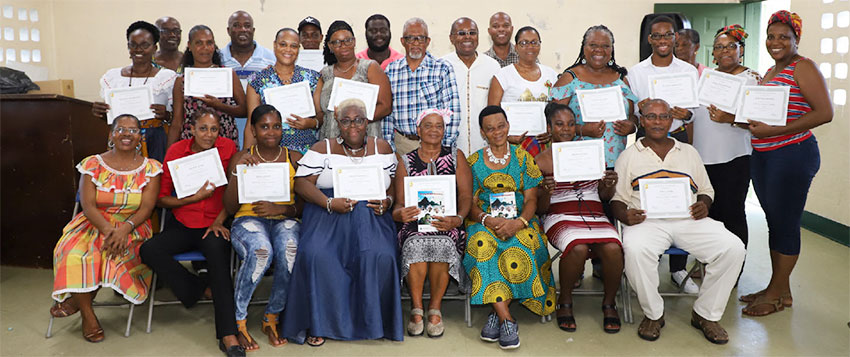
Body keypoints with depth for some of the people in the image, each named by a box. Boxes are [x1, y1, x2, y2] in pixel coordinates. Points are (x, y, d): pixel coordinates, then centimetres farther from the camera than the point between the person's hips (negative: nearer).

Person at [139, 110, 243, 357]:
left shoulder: (228, 148, -1)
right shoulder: (176, 151, 1)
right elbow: (160, 198, 3)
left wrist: (219, 221, -9)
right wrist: (194, 198, -12)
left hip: (213, 225, -2)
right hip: (182, 225, 3)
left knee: (217, 248, -34)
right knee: (149, 250, -24)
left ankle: (228, 336, -35)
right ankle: (201, 290, -7)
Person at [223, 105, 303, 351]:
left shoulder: (294, 159, 9)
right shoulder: (241, 158, 7)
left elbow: (305, 204, 5)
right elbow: (230, 208, 0)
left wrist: (281, 208, -14)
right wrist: (236, 171, -12)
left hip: (284, 220, 1)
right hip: (248, 219, -1)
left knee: (290, 249, -35)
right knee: (261, 251, -37)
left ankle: (271, 318, -13)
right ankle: (239, 320, -16)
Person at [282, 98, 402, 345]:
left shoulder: (382, 148, 15)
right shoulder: (323, 149, 9)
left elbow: (394, 183, 15)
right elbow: (301, 183, 1)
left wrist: (388, 201, -7)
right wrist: (329, 203, -14)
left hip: (370, 216, 1)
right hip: (329, 217, 0)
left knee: (381, 256, -27)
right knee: (316, 255, -28)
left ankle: (374, 321, -7)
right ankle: (317, 323, -10)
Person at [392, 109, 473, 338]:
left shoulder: (456, 156, 13)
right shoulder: (406, 161, 13)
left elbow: (466, 195, 2)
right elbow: (399, 203, 6)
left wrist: (457, 219, -19)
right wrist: (401, 214, -20)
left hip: (448, 224, 0)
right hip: (415, 224, 1)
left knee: (441, 243, -34)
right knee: (416, 244, -34)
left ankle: (435, 308, -15)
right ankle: (416, 309, -16)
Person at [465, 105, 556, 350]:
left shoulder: (523, 158, 11)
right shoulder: (473, 162, 11)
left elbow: (531, 200, 4)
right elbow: (470, 204, 5)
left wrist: (517, 223, -17)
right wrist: (487, 219, -18)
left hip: (519, 221, 0)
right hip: (484, 222, 0)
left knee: (519, 247, -35)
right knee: (483, 244, -35)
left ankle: (497, 313, -26)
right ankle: (506, 319, -36)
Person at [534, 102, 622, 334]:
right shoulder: (541, 161, 6)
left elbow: (605, 197, 16)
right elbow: (540, 209, 5)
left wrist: (609, 185, -7)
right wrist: (546, 191, -17)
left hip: (596, 216, 3)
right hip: (561, 218, -2)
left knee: (613, 248, -29)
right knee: (578, 248, -34)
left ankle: (609, 303, -2)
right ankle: (565, 303, -7)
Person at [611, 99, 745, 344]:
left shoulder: (689, 152, 23)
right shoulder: (629, 156, 14)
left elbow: (706, 190, 23)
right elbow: (617, 199, 9)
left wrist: (704, 205, -1)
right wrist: (625, 216, -13)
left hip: (689, 220, 3)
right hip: (647, 220, -3)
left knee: (733, 248, -22)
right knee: (636, 250, -36)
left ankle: (706, 314, -3)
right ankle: (654, 314, -12)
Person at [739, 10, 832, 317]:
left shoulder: (803, 67, -7)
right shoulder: (769, 72, 17)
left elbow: (825, 112, -16)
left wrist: (774, 130, -21)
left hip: (793, 155, -8)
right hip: (762, 156, 8)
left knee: (785, 224, 0)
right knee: (773, 222, 13)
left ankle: (777, 294, 11)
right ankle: (780, 289, 23)